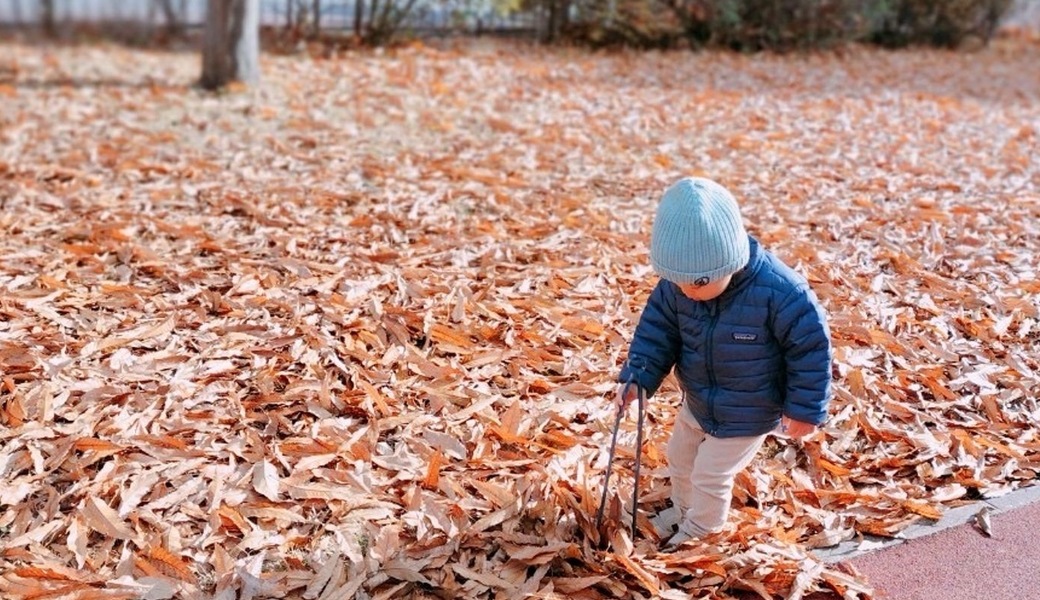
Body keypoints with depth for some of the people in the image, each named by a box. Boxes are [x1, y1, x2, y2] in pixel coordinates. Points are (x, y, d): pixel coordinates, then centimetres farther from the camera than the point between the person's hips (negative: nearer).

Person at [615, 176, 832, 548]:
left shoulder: (780, 292, -34)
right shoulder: (675, 286, -20)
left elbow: (810, 347, -23)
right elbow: (657, 330, -6)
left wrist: (805, 409, -17)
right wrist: (636, 377, -20)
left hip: (747, 416, -6)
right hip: (697, 403, 6)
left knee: (710, 475, 9)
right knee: (679, 458, 25)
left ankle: (700, 530, 40)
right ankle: (681, 510, 55)